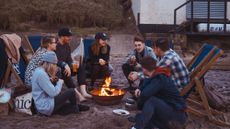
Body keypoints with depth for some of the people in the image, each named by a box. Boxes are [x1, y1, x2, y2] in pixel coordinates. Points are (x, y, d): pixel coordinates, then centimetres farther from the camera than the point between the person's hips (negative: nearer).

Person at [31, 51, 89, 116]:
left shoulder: (38, 70, 9)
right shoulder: (41, 74, -22)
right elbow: (53, 93, -23)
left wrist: (51, 80, 0)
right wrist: (60, 82, -7)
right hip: (46, 106, -10)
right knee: (71, 91, -1)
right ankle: (75, 107, 19)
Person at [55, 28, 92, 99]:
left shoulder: (67, 46, 10)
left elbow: (69, 59, 10)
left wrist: (72, 64, -12)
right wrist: (65, 65, -38)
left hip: (64, 67, 8)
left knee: (81, 67, -10)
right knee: (65, 71, -38)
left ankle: (83, 91, -25)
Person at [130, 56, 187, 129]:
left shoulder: (159, 79, -22)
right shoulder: (155, 75, 5)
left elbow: (144, 94, -31)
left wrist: (139, 105, -11)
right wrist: (139, 90, -5)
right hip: (168, 111, 9)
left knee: (151, 100, -26)